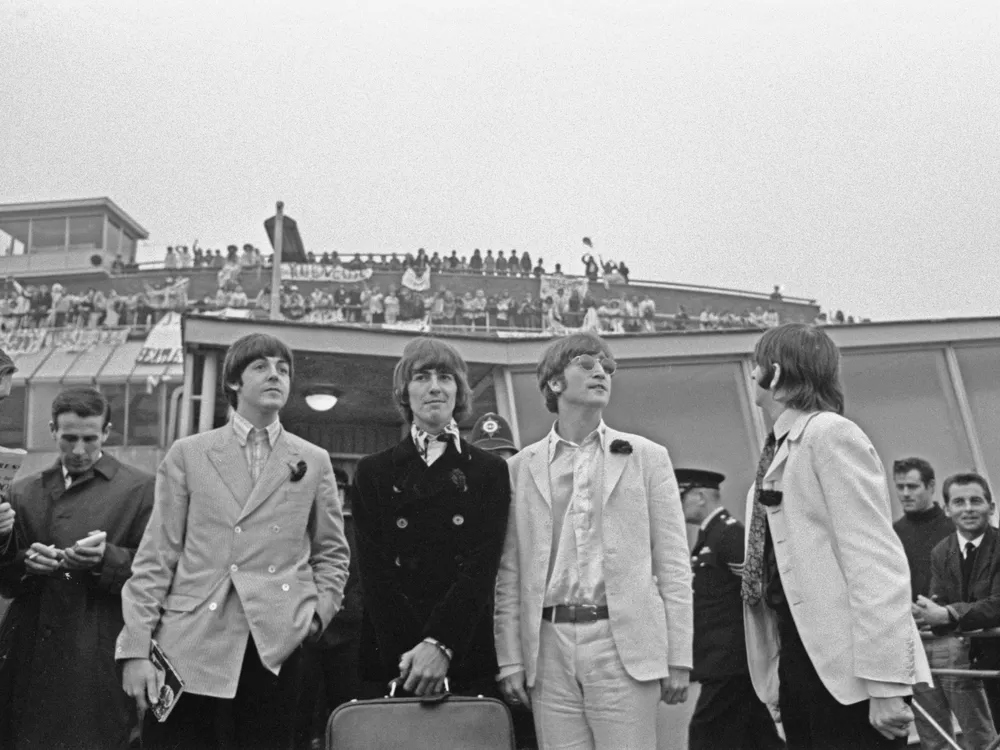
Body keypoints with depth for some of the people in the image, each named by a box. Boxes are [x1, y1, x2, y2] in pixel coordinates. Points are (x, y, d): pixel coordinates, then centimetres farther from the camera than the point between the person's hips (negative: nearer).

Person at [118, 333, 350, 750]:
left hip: (276, 647, 1)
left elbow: (332, 554, 15)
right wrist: (135, 648, -3)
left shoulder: (314, 462, 9)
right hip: (190, 645, 0)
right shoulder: (187, 454, 6)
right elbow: (157, 555, 3)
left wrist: (318, 612, 0)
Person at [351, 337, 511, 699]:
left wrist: (441, 645, -20)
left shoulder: (490, 471, 6)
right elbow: (374, 572, -1)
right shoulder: (374, 472, 8)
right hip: (390, 659, 1)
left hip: (468, 655, 0)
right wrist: (408, 655, -15)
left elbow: (483, 567, -6)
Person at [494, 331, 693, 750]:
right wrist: (510, 660, 3)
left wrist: (678, 659, -1)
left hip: (623, 642, -1)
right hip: (549, 648, 1)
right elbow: (509, 574, 9)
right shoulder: (521, 467, 9)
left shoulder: (648, 457, 7)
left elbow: (673, 564, 4)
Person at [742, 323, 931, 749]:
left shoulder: (831, 433, -11)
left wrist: (886, 682, -21)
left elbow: (877, 563, -17)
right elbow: (775, 561, 11)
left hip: (845, 669, -8)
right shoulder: (778, 451, 12)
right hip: (797, 658, 8)